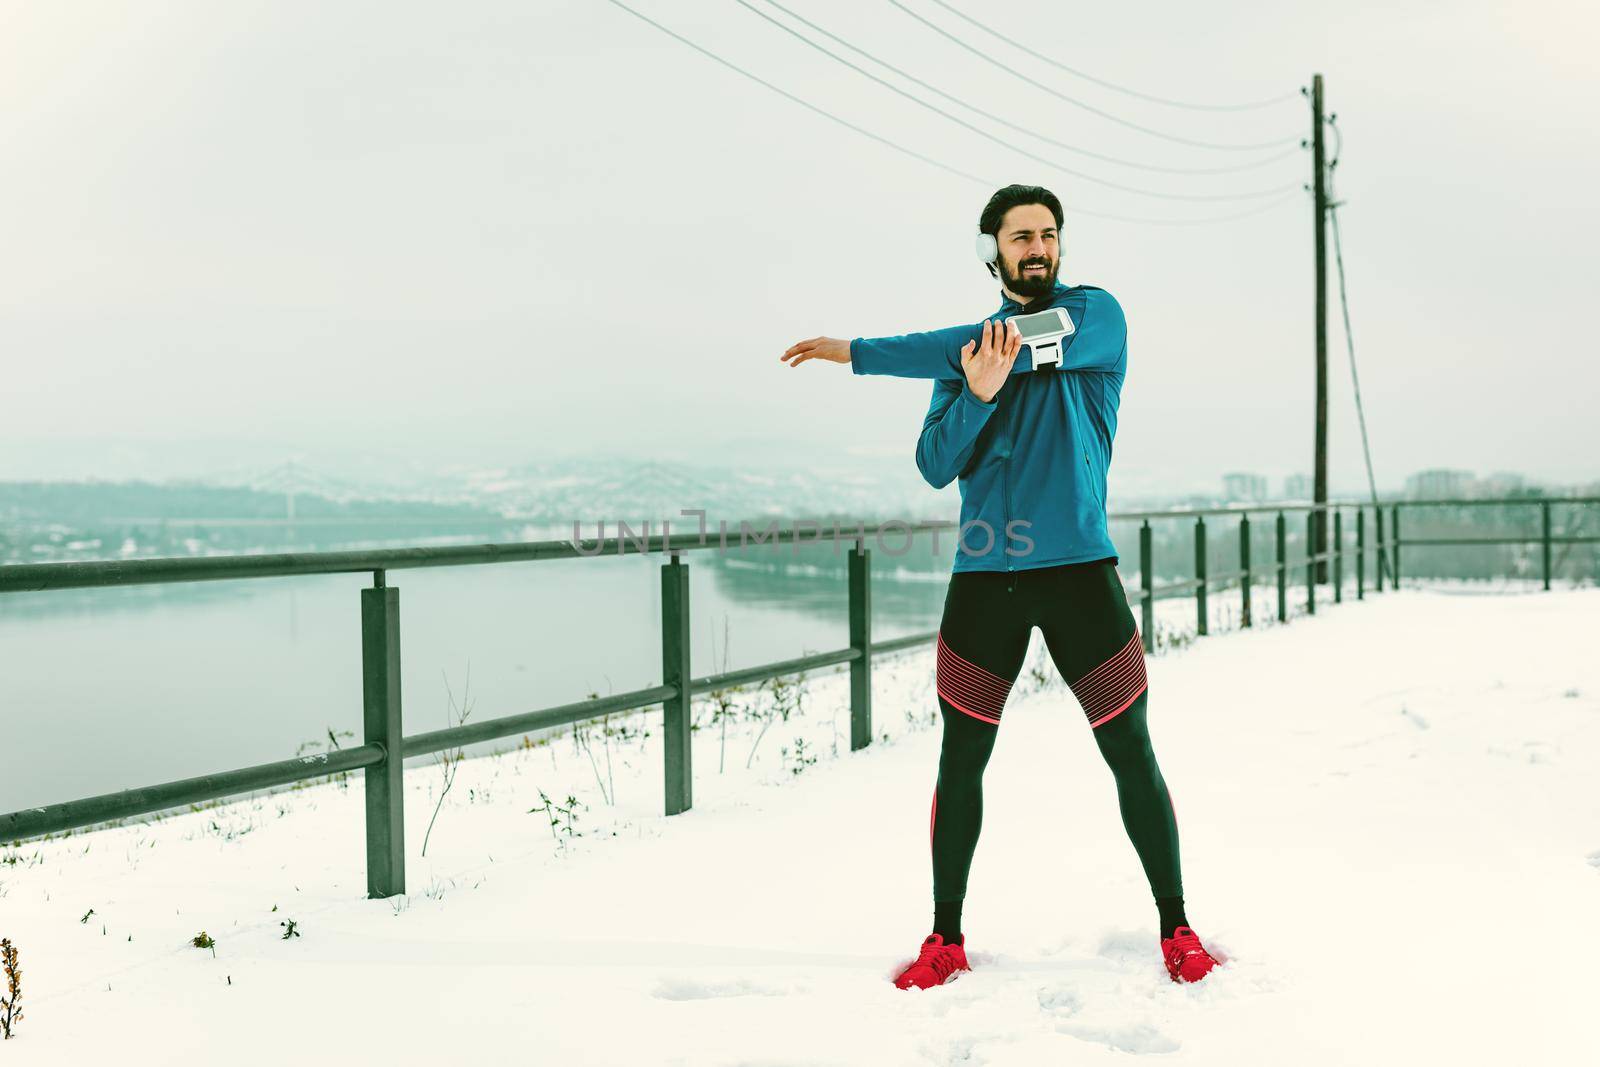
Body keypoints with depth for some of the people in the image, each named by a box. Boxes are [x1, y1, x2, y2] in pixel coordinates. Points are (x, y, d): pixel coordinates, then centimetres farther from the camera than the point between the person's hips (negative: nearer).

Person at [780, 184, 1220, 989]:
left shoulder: (1096, 315, 2)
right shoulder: (966, 347, 11)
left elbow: (1020, 345, -17)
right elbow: (935, 465, 0)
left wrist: (860, 352, -14)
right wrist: (977, 393, -22)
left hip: (1079, 569, -2)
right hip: (983, 577, 3)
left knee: (1133, 756, 3)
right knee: (961, 761, 6)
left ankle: (1176, 929, 20)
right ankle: (947, 939, 21)